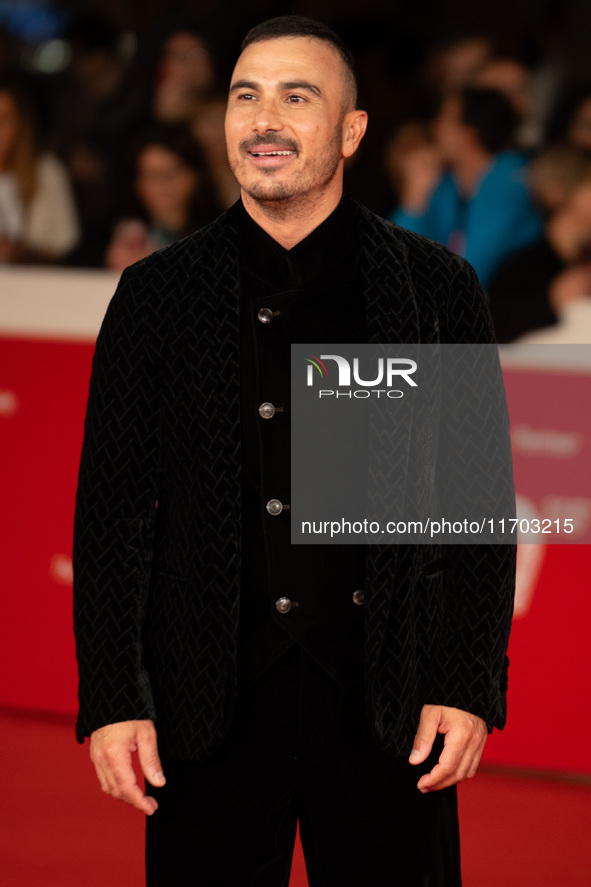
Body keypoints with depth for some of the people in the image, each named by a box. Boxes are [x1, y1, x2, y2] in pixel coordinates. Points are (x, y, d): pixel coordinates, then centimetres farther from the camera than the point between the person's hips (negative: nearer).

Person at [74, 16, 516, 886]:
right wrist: (112, 699, -3)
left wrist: (470, 687, -4)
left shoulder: (437, 288, 4)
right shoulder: (159, 293, 5)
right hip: (210, 704, 0)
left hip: (389, 701, 0)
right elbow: (112, 510, 4)